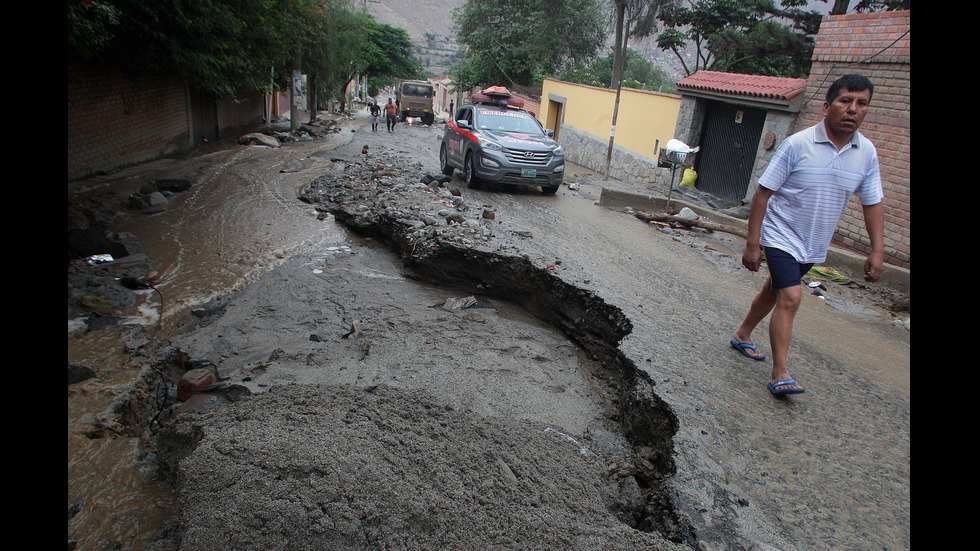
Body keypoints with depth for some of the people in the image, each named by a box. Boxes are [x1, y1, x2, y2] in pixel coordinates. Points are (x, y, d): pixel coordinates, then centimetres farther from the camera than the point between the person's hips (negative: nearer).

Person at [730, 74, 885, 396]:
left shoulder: (867, 153, 0)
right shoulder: (798, 145, -16)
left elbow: (872, 204, 7)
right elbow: (763, 193, -14)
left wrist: (877, 250, -1)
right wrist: (752, 244, -17)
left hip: (814, 246, 6)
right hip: (781, 237, -6)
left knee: (774, 292, 19)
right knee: (790, 297, -17)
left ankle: (742, 336, 40)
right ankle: (779, 374, -11)